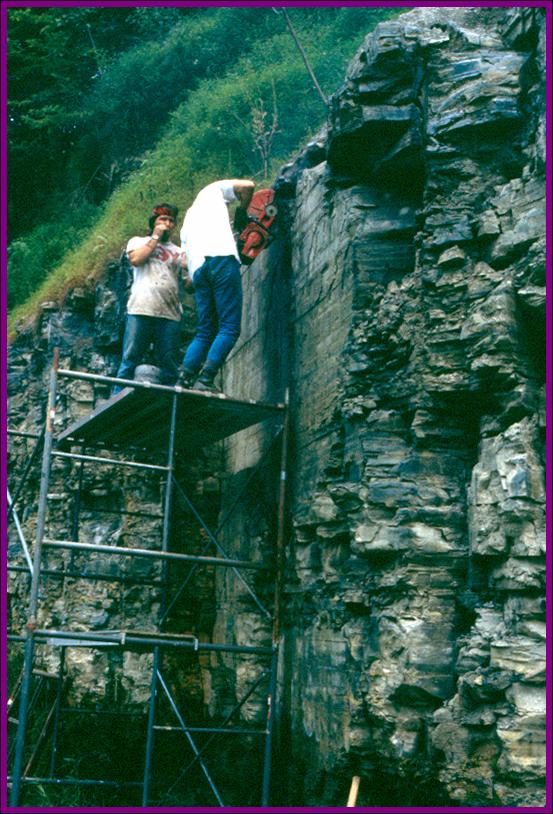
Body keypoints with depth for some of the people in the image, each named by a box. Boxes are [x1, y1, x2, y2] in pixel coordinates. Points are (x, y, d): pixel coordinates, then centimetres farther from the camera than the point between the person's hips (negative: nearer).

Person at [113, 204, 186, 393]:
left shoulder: (179, 252, 24)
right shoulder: (138, 241, 19)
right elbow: (135, 259, -3)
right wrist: (156, 237, 5)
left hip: (170, 314, 3)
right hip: (141, 310, -2)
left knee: (169, 366, -3)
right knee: (130, 359, -7)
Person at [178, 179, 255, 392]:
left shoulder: (188, 218, 37)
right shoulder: (213, 191, 23)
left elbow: (185, 258, 26)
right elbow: (248, 186, 10)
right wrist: (241, 211, 22)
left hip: (197, 269, 6)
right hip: (221, 257, -6)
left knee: (205, 331, 9)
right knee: (230, 328, -10)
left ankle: (183, 380, -3)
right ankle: (205, 379, -22)